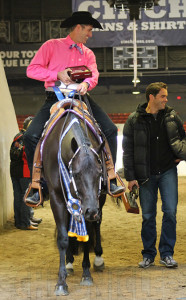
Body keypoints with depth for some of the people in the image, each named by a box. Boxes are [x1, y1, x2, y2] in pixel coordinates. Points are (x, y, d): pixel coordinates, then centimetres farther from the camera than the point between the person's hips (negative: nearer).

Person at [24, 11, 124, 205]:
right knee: (31, 136, -22)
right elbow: (32, 70, -3)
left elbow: (93, 74, 0)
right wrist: (58, 75, -16)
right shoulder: (51, 46, 6)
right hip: (55, 99, -3)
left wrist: (86, 83, -25)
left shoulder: (88, 54, 18)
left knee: (110, 130, -16)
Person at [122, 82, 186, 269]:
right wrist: (130, 177, -4)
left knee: (170, 212, -6)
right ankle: (148, 255, 17)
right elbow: (127, 150, 0)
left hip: (168, 171, 1)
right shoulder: (134, 120, -2)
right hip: (146, 175, -1)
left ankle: (167, 254, 4)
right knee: (148, 216, 5)